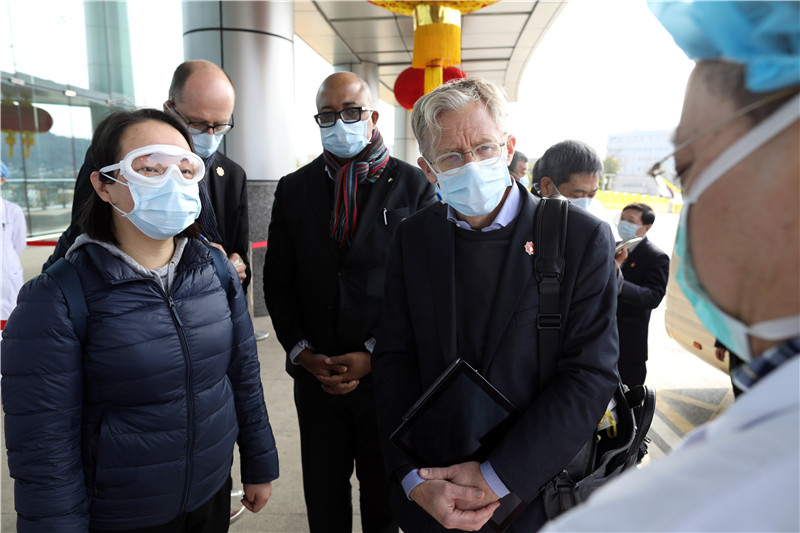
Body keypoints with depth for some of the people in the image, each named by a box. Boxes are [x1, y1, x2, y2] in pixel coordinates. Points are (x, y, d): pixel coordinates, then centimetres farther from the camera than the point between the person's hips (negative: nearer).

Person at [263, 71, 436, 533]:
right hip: (315, 373, 3)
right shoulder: (294, 188, 5)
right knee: (323, 493, 18)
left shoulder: (414, 186, -4)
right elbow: (278, 282, 5)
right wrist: (302, 352, -6)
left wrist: (373, 355, -13)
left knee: (384, 489, 17)